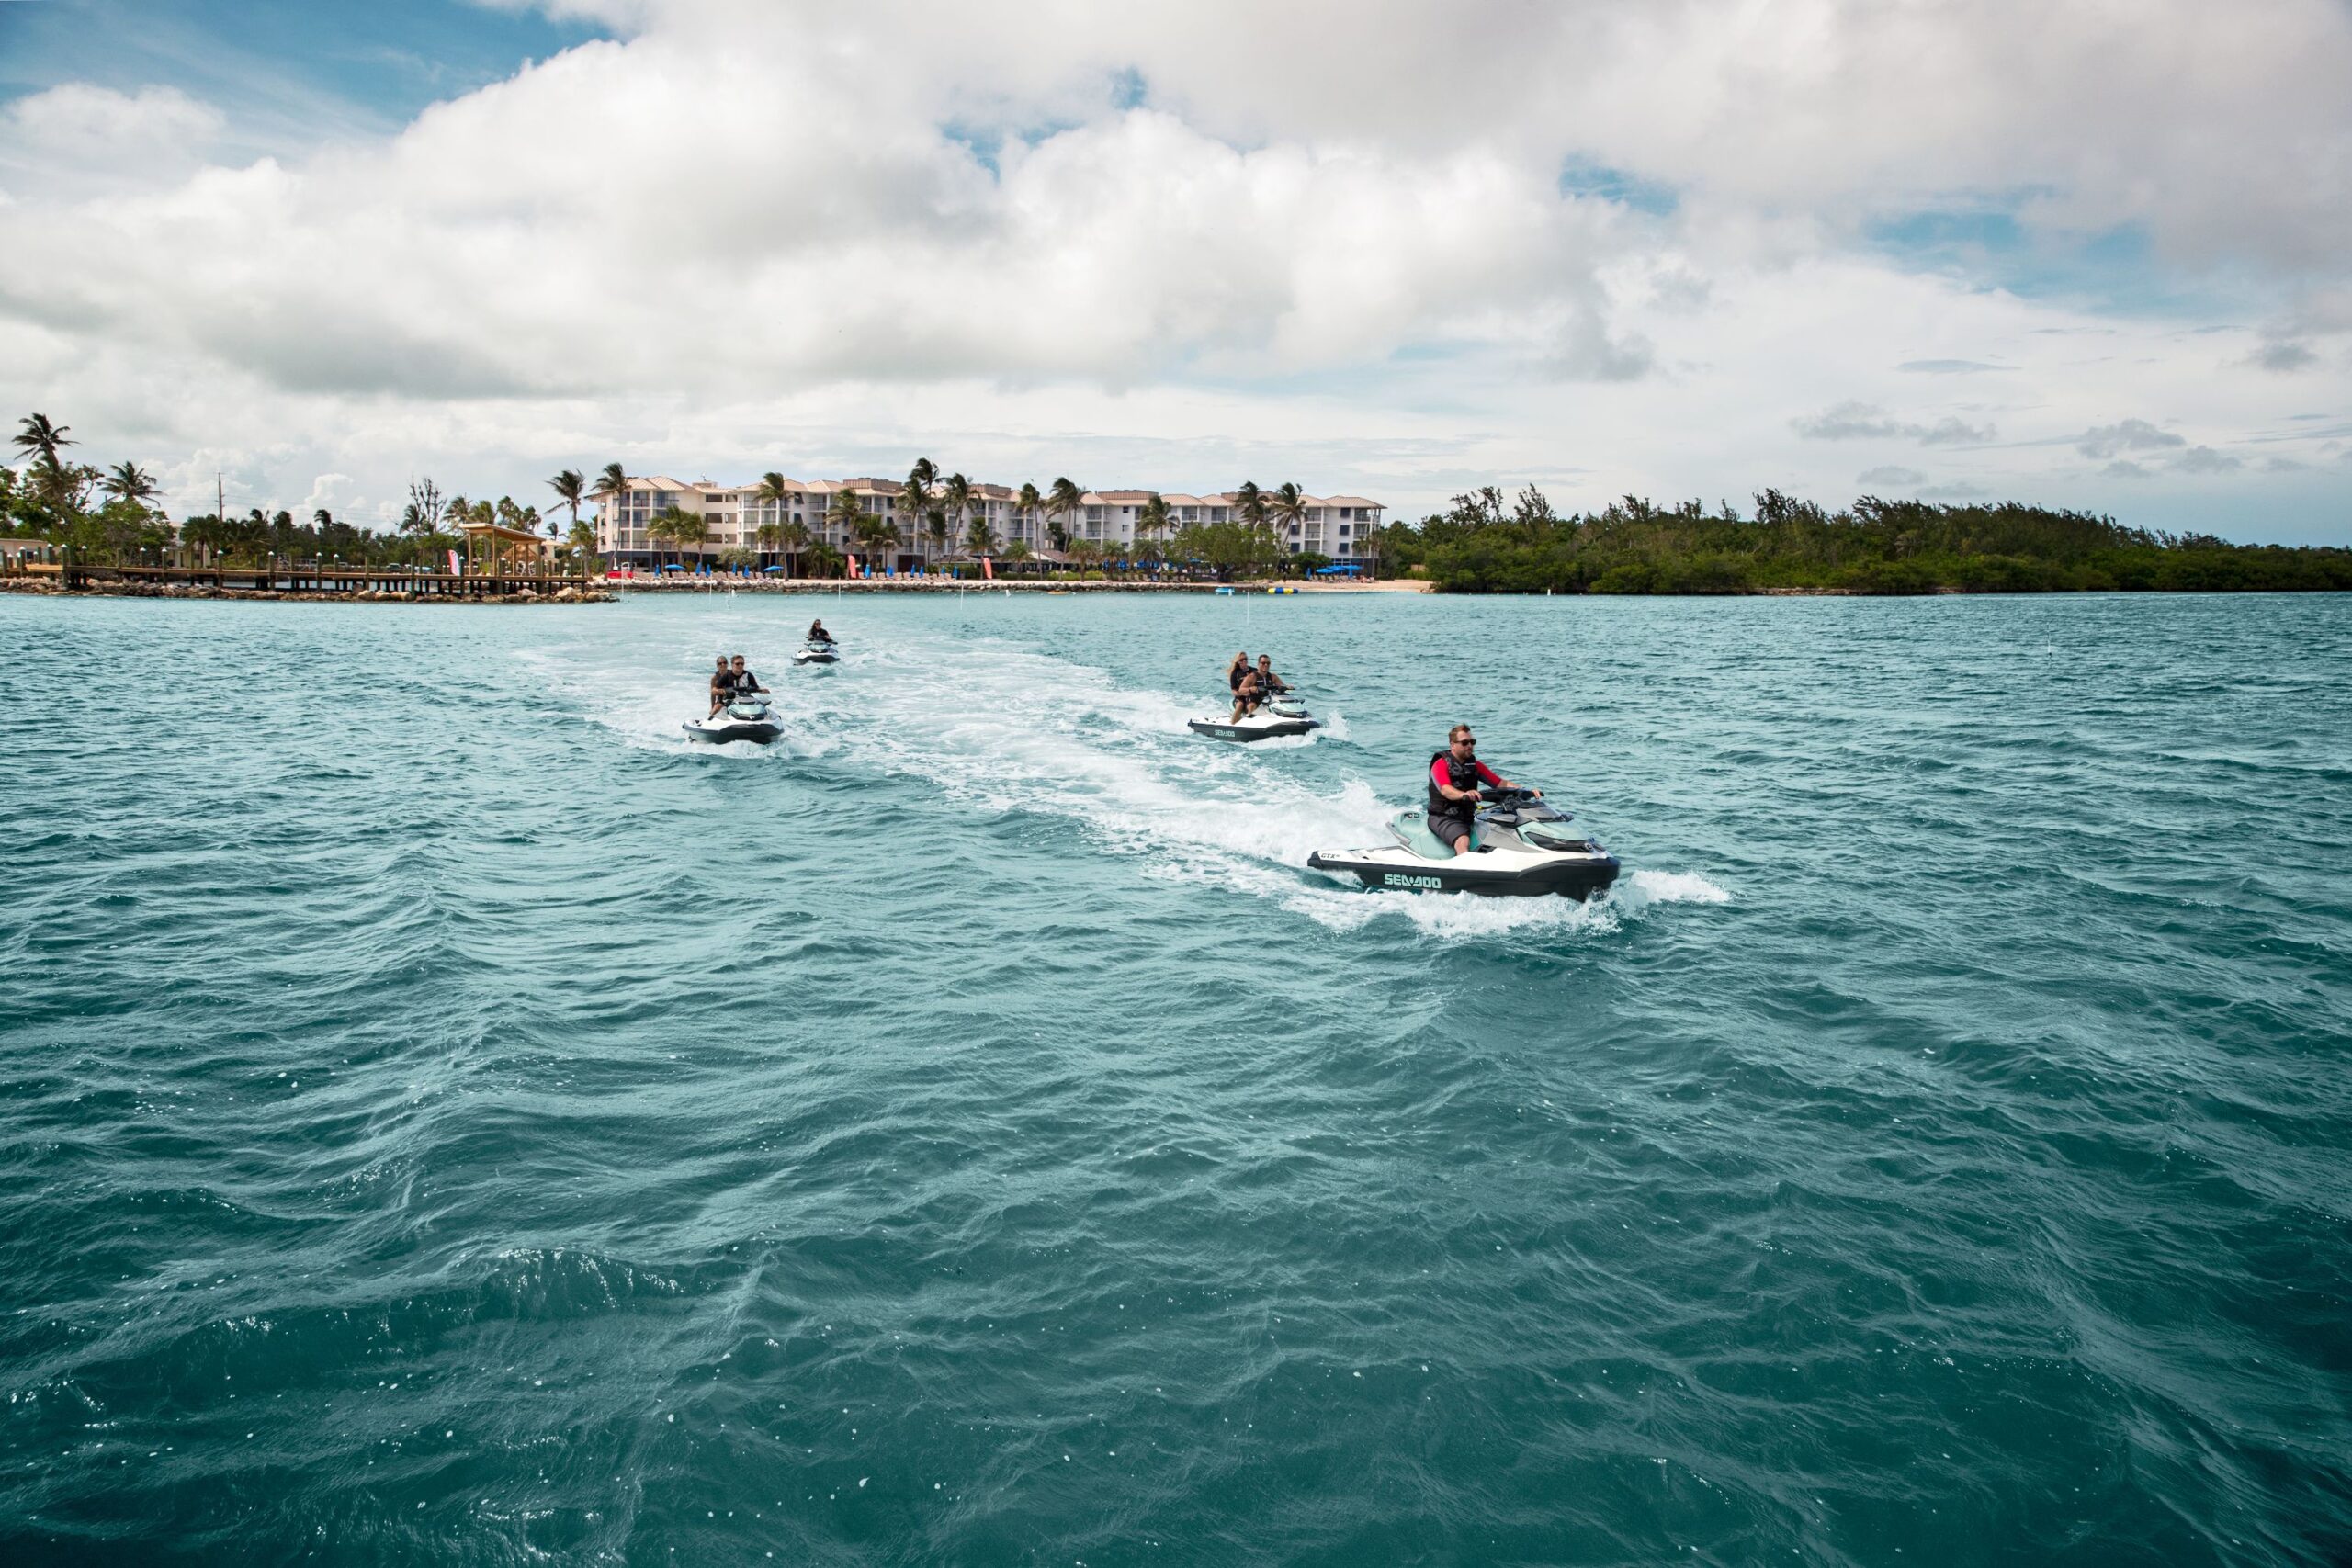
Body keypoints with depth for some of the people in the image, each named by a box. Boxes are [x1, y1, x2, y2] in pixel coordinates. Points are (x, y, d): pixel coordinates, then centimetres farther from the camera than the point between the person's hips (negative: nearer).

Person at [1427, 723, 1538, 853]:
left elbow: (1500, 783, 9)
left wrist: (1528, 792, -7)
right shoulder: (1441, 764, -6)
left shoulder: (1475, 765, 14)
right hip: (1443, 818, -7)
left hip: (1468, 818, 7)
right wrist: (1464, 794, -47)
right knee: (1463, 842, -33)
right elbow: (1445, 790, -25)